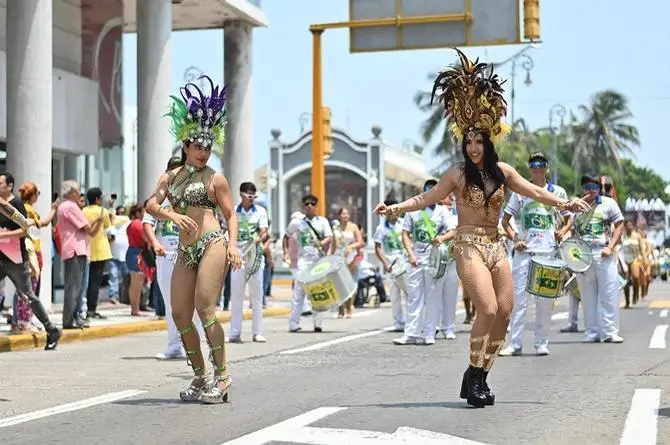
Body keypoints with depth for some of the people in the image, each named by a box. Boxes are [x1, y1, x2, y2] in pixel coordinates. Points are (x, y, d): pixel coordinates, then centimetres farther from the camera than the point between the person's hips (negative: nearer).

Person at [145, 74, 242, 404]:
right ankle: (199, 377, 13)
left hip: (212, 244, -6)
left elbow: (230, 215, 4)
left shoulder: (215, 179, 5)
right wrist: (171, 215, -16)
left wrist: (232, 244, -12)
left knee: (205, 309, -15)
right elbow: (151, 205, 4)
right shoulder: (169, 177, 17)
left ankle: (222, 375, -9)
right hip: (185, 251, 6)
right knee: (180, 315, 3)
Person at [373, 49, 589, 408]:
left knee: (504, 312, -1)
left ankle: (480, 377, 10)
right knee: (488, 309, -19)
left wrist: (564, 204, 6)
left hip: (495, 245, 5)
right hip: (468, 244, -5)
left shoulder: (502, 172, 9)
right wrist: (395, 208, -12)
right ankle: (473, 375, -6)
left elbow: (534, 192, 14)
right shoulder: (458, 174, -1)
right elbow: (426, 198, 0)